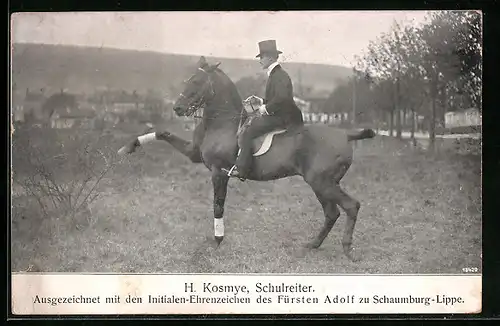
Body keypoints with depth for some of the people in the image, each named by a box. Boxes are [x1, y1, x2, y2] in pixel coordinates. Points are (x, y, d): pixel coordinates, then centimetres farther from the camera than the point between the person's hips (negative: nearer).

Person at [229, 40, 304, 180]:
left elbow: (281, 98, -28)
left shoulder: (279, 75, -15)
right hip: (277, 115, 11)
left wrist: (266, 108, -19)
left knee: (247, 134, -13)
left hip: (280, 118, -11)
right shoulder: (275, 74, 17)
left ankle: (241, 169, -15)